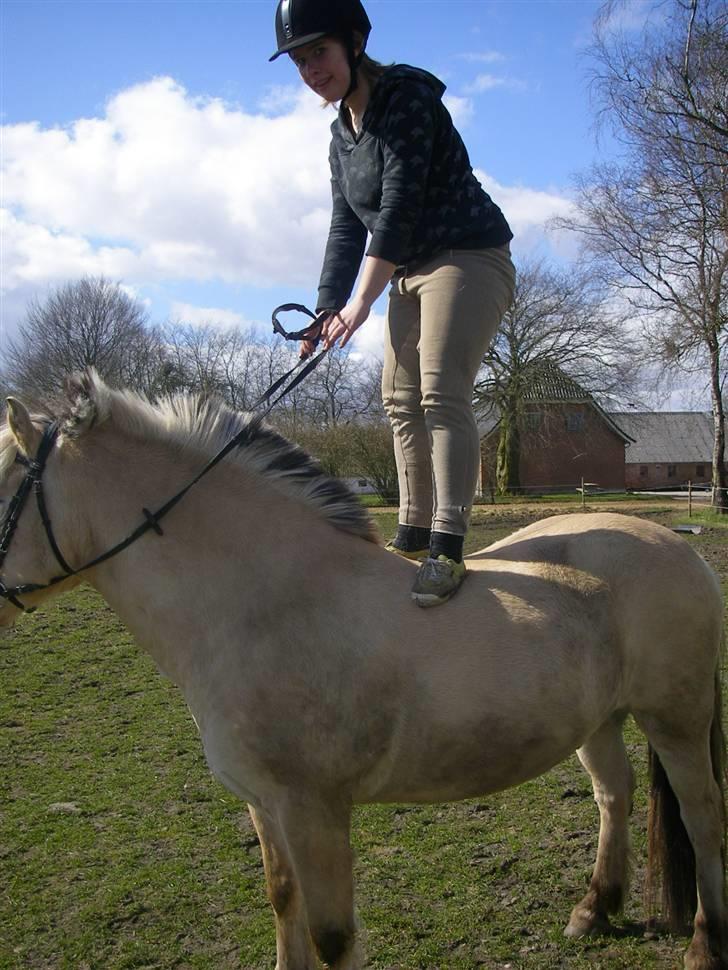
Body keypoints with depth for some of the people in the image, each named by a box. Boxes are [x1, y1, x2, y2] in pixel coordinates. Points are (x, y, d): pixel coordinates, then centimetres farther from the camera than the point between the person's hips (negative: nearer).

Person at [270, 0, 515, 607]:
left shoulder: (407, 99, -14)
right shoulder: (343, 131, 13)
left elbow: (400, 206, -21)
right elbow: (347, 225, 12)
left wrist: (363, 301, -21)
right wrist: (329, 307, 2)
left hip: (469, 259, -9)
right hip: (411, 272, 9)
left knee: (441, 392, -20)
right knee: (401, 398, 6)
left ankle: (447, 547, -20)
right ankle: (413, 536, 15)